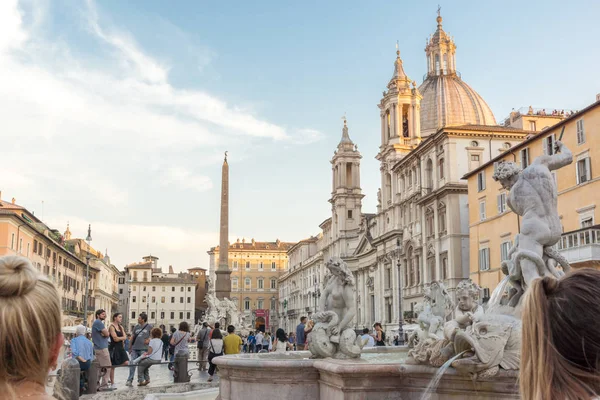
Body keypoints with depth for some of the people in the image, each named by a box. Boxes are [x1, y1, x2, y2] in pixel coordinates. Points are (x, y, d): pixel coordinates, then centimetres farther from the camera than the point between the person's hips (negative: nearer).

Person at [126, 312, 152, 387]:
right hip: (135, 349, 4)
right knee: (132, 364, -3)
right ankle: (130, 380, -1)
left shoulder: (149, 327, 0)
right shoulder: (136, 327, 13)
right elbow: (133, 337, 18)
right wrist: (130, 347, 16)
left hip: (143, 349, -4)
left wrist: (149, 339, -11)